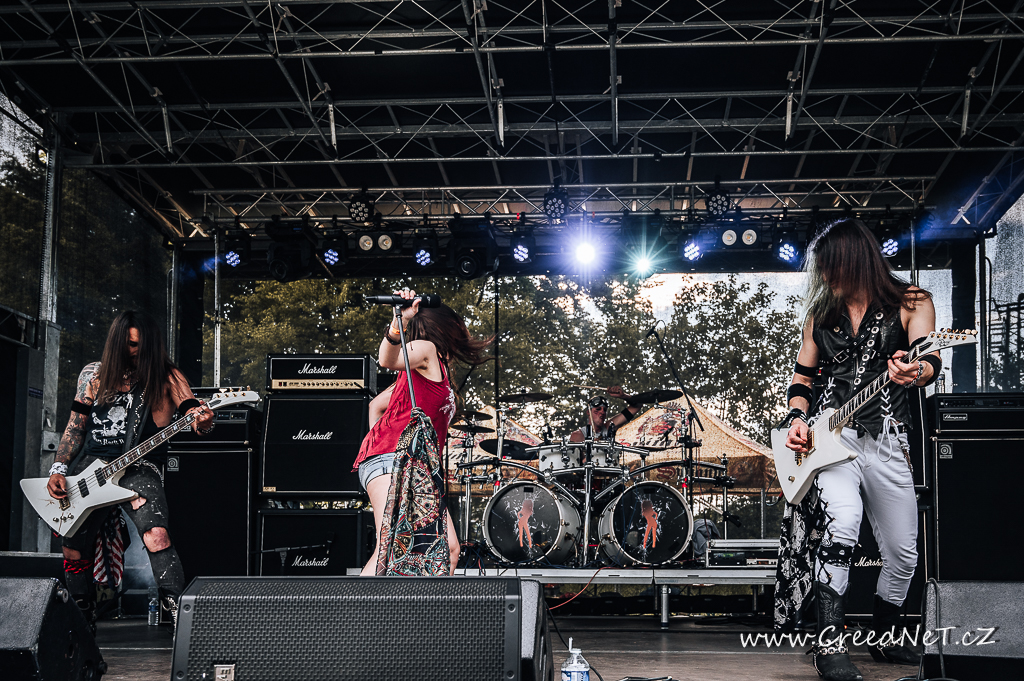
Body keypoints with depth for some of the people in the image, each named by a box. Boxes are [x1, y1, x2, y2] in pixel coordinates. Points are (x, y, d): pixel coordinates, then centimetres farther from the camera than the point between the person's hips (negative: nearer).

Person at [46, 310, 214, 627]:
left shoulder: (165, 376, 2)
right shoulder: (93, 375, 11)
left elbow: (194, 412, -10)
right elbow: (75, 428, 14)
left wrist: (202, 422, -36)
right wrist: (57, 471, 2)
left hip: (139, 467, -4)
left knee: (156, 535, -28)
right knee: (73, 548, 3)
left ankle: (183, 620, -30)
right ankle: (83, 624, 27)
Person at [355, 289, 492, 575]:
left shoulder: (439, 370, 29)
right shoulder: (426, 350, 4)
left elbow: (377, 404, 33)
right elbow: (388, 360, -21)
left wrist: (374, 443, 25)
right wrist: (398, 323, -38)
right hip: (392, 458, -10)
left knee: (448, 549, 0)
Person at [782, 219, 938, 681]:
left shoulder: (910, 303, 2)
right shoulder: (821, 313, 12)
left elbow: (930, 362, -14)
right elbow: (803, 375, 19)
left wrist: (914, 373, -38)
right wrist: (798, 419, -1)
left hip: (888, 443, 0)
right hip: (832, 436, 0)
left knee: (903, 555, 7)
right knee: (841, 529, -25)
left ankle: (883, 638, 31)